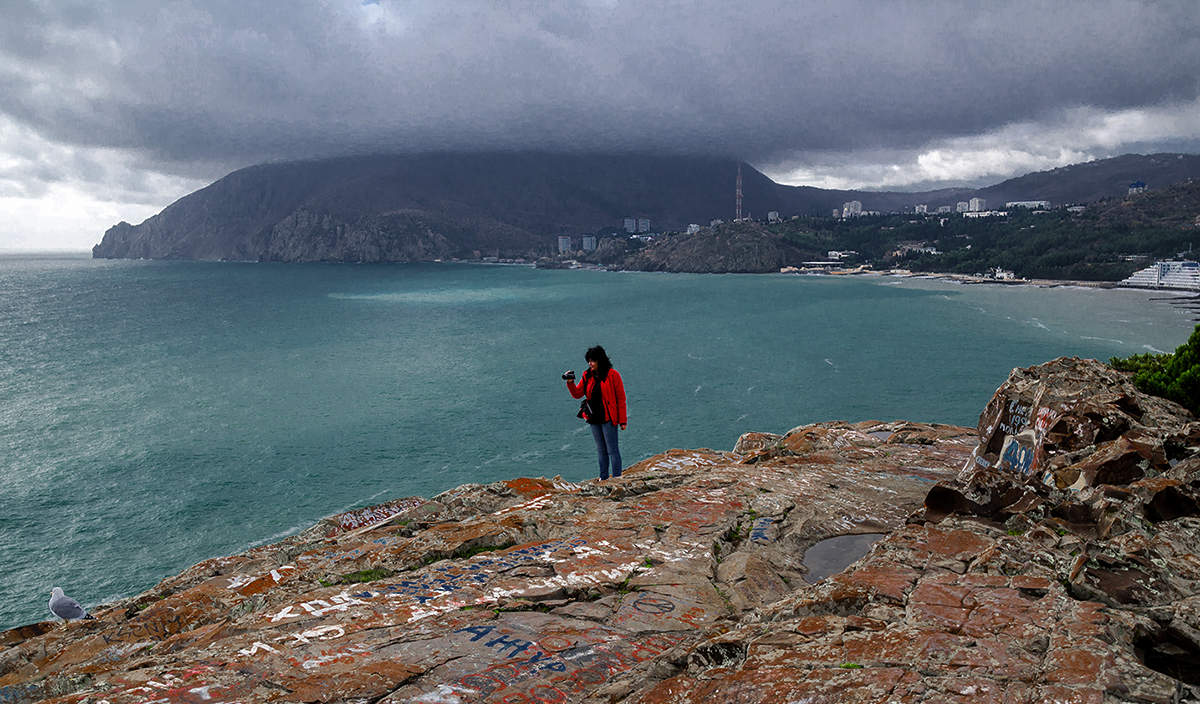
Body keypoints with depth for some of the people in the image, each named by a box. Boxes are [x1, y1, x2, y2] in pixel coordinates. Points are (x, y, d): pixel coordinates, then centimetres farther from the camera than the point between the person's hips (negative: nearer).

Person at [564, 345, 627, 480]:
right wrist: (570, 383, -11)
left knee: (612, 449, -2)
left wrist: (622, 420, -10)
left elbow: (621, 398, -8)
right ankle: (603, 478, 22)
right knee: (601, 450, 14)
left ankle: (617, 477, 4)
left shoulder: (612, 375, -9)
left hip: (608, 418, -6)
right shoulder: (587, 376, 8)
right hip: (594, 419, 6)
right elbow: (577, 394, 9)